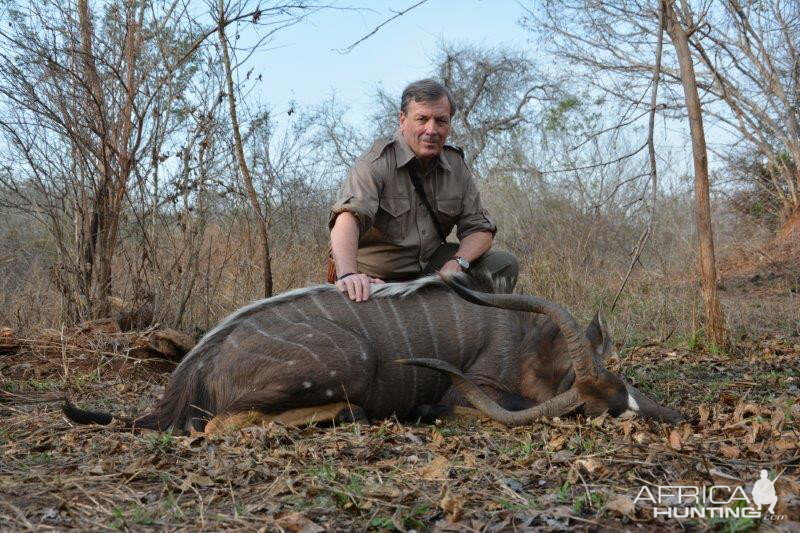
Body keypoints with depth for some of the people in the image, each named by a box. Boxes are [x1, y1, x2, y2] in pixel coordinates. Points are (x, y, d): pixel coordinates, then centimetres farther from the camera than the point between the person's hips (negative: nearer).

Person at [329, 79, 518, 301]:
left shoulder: (455, 164, 1)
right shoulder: (376, 163, -18)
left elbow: (479, 229, 3)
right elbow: (349, 216, -36)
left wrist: (457, 263, -20)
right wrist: (348, 274, -56)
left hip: (430, 266, 5)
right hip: (375, 279, -4)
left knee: (504, 264, -9)